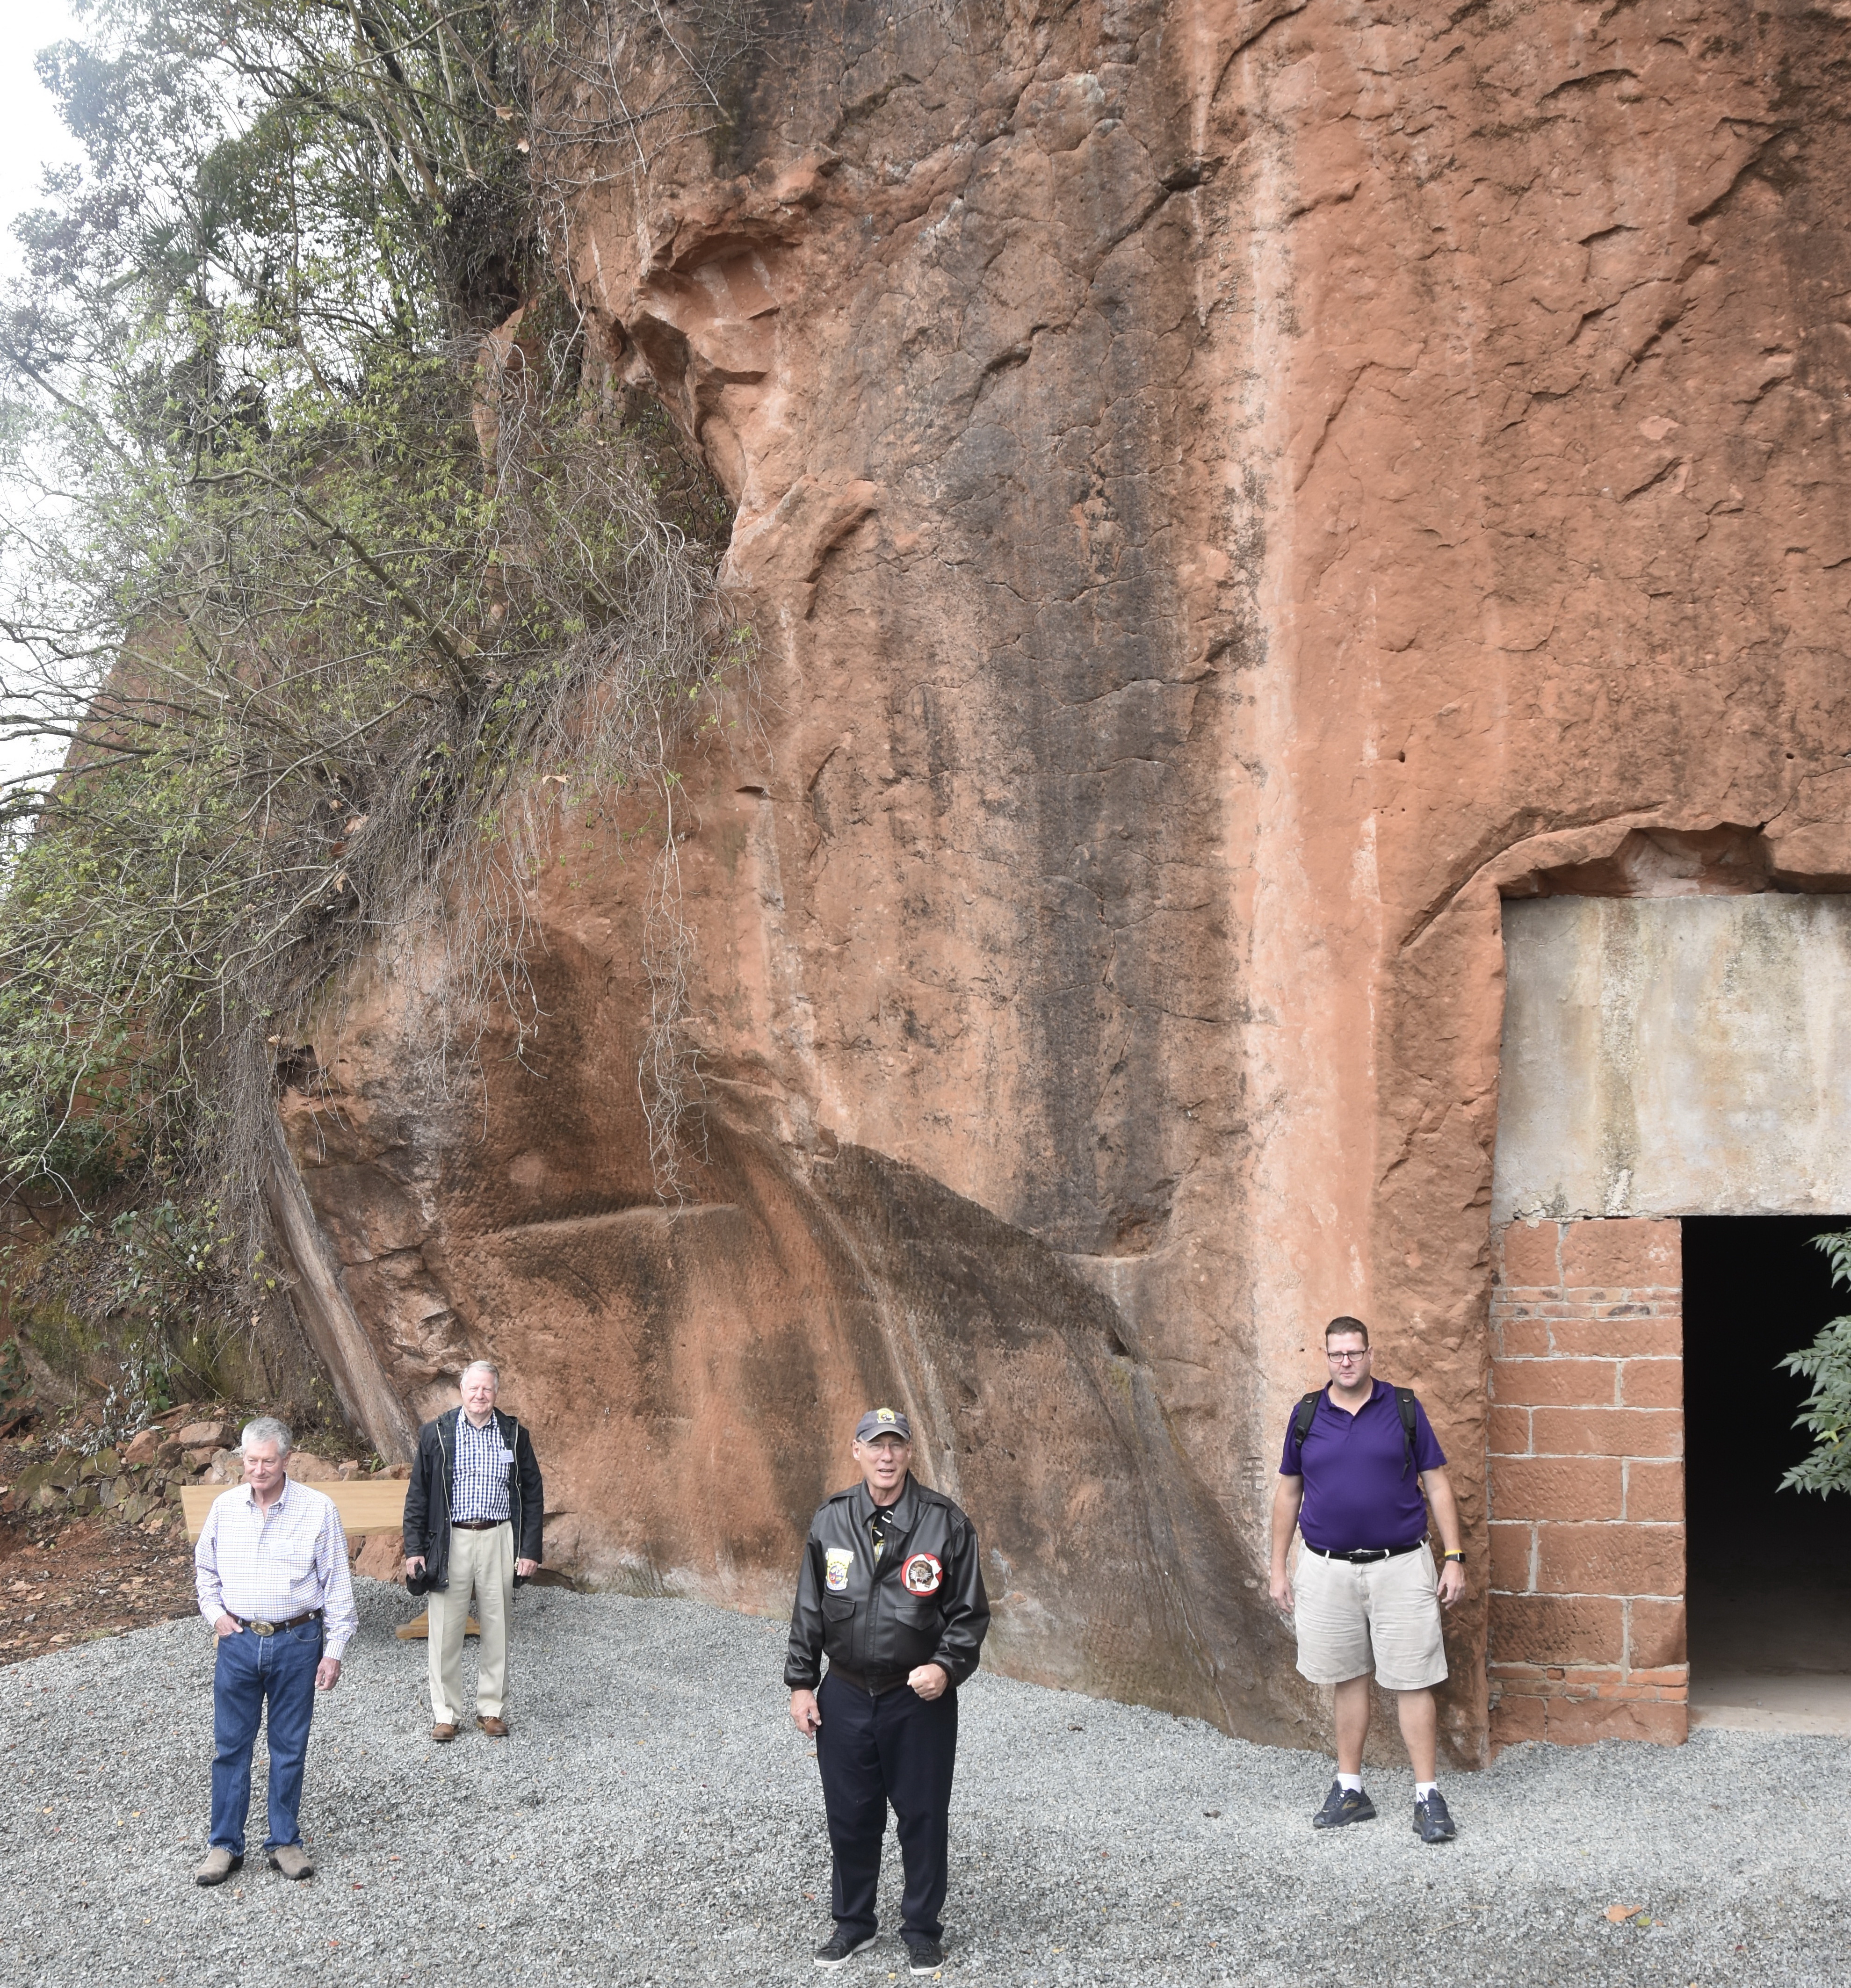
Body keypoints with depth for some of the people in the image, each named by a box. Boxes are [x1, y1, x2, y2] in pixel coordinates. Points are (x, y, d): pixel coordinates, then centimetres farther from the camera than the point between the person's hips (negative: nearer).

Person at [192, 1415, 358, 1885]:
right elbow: (205, 1569, 17)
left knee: (289, 1747, 8)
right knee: (230, 1745, 7)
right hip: (239, 1640, 2)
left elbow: (337, 1585, -4)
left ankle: (285, 1842, 21)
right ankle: (225, 1844, 19)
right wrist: (215, 1613, 1)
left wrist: (334, 1651, -7)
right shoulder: (225, 1507, 1)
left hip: (297, 1643, -2)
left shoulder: (318, 1509, -8)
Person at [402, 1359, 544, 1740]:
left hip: (499, 1540, 1)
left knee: (497, 1629, 7)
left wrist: (530, 1550, 2)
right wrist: (414, 1549, -1)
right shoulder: (436, 1433, 1)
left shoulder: (514, 1435, 4)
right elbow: (418, 1494, 4)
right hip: (450, 1541, -1)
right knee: (446, 1631, 3)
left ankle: (492, 1709, 20)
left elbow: (533, 1494, 7)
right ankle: (446, 1713, 14)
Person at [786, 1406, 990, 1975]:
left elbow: (971, 1611, -4)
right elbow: (809, 1609, 7)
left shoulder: (945, 1523, -10)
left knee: (923, 1817, 8)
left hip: (921, 1699, -2)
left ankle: (922, 1928, 26)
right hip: (845, 1697, 2)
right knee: (850, 1816, 13)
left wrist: (947, 1667, -17)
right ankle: (853, 1921, 32)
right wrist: (801, 1683, 5)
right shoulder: (830, 1522, -1)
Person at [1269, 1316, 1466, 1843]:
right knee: (1348, 1680, 11)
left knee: (1413, 1682, -2)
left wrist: (1454, 1558, -3)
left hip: (1400, 1566, -2)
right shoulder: (1307, 1415, 5)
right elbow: (1288, 1493, 12)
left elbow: (1437, 1484, 3)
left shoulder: (1404, 1409, 0)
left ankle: (1428, 1795, 5)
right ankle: (1350, 1790, 20)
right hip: (1329, 1569, 2)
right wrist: (1278, 1568, 10)